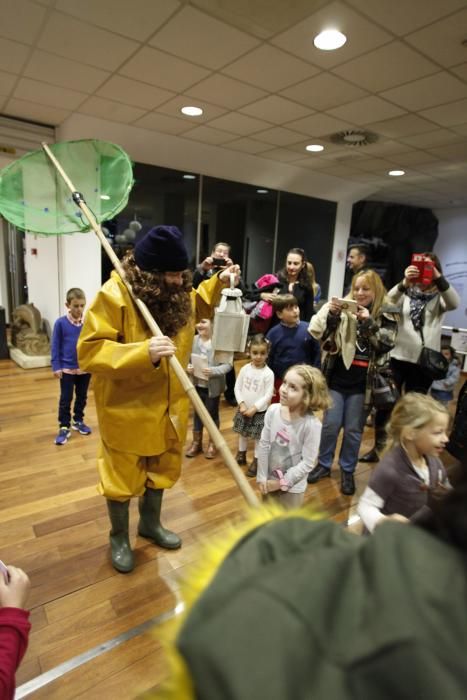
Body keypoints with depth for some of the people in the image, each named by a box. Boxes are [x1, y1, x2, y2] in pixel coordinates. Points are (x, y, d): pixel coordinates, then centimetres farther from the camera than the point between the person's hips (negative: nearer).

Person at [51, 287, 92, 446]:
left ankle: (78, 421, 35)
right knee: (65, 399, 6)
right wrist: (56, 367, -9)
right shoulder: (61, 323, -10)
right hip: (67, 369, -2)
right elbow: (55, 346, -6)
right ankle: (64, 427, 18)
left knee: (82, 397, 17)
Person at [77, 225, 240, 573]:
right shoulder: (114, 296, -23)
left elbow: (197, 305, 22)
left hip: (169, 406, 6)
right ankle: (119, 538, 41)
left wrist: (218, 283, 4)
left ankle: (151, 523, 50)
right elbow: (90, 352, -25)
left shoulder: (179, 292, -2)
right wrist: (143, 353, -39)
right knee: (122, 476, 14)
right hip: (127, 410, -6)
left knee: (161, 469, 23)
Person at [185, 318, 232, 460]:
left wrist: (213, 371, -28)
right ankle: (196, 442, 36)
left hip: (213, 386, -4)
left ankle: (212, 443, 34)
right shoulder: (194, 340, -6)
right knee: (197, 413, 18)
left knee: (212, 414, 14)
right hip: (197, 384, 4)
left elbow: (228, 364, -16)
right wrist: (189, 367, -15)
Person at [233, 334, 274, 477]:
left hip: (260, 411, -4)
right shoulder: (245, 369, -5)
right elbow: (237, 387, -2)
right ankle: (241, 455, 39)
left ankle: (256, 461, 23)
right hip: (243, 409, 4)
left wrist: (254, 408, -18)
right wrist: (242, 404, -11)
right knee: (242, 433, 19)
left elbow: (268, 395, -15)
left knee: (258, 437, 6)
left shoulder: (268, 373, -15)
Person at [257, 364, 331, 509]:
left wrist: (282, 482, -14)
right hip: (269, 480, 4)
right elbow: (264, 444, -6)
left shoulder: (312, 424, -27)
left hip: (292, 486, -4)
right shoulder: (272, 410, -16)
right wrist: (262, 476, -4)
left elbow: (308, 463, -20)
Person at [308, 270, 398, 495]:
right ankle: (324, 464, 29)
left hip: (363, 383, 0)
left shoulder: (387, 315, -1)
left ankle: (347, 470, 30)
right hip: (337, 378, 1)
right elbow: (322, 335, -5)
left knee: (353, 430, 10)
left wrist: (368, 322, -21)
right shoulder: (343, 309, -1)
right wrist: (331, 314, -21)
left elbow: (386, 344, -12)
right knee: (330, 425, 8)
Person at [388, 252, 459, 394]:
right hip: (398, 356, 0)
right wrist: (405, 282, -34)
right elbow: (388, 302, -16)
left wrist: (438, 277, -29)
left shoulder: (439, 297, 2)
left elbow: (454, 304, -18)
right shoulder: (406, 293, 2)